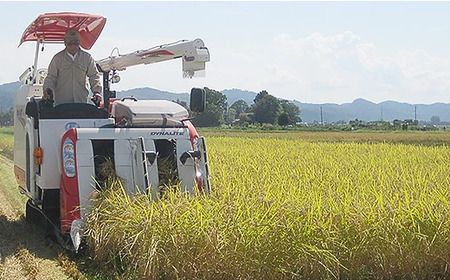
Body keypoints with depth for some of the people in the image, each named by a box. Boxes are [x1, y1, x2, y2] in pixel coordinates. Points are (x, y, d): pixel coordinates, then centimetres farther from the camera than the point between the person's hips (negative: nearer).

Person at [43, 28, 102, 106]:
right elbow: (51, 77, 9)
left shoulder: (87, 57, 7)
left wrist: (96, 91, -4)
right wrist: (47, 90, -10)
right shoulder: (58, 58, 5)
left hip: (81, 100, 1)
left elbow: (94, 76, 11)